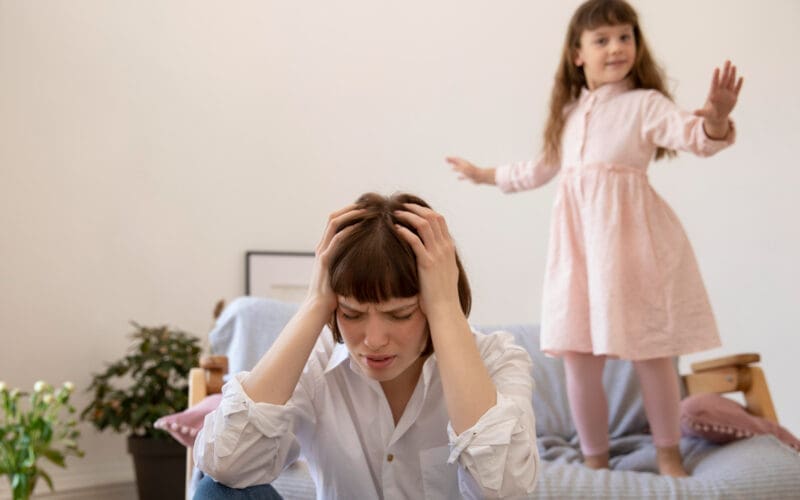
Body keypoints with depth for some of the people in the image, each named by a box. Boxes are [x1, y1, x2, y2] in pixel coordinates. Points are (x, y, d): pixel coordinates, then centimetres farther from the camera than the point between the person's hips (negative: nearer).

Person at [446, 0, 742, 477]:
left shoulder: (645, 103, -1)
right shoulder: (569, 113, 16)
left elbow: (694, 136, -18)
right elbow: (543, 169, 31)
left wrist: (717, 119, -41)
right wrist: (487, 175, 39)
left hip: (630, 237, -5)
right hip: (578, 239, 5)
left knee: (652, 354, 3)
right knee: (580, 358, 3)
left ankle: (669, 456, 21)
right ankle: (595, 460, 18)